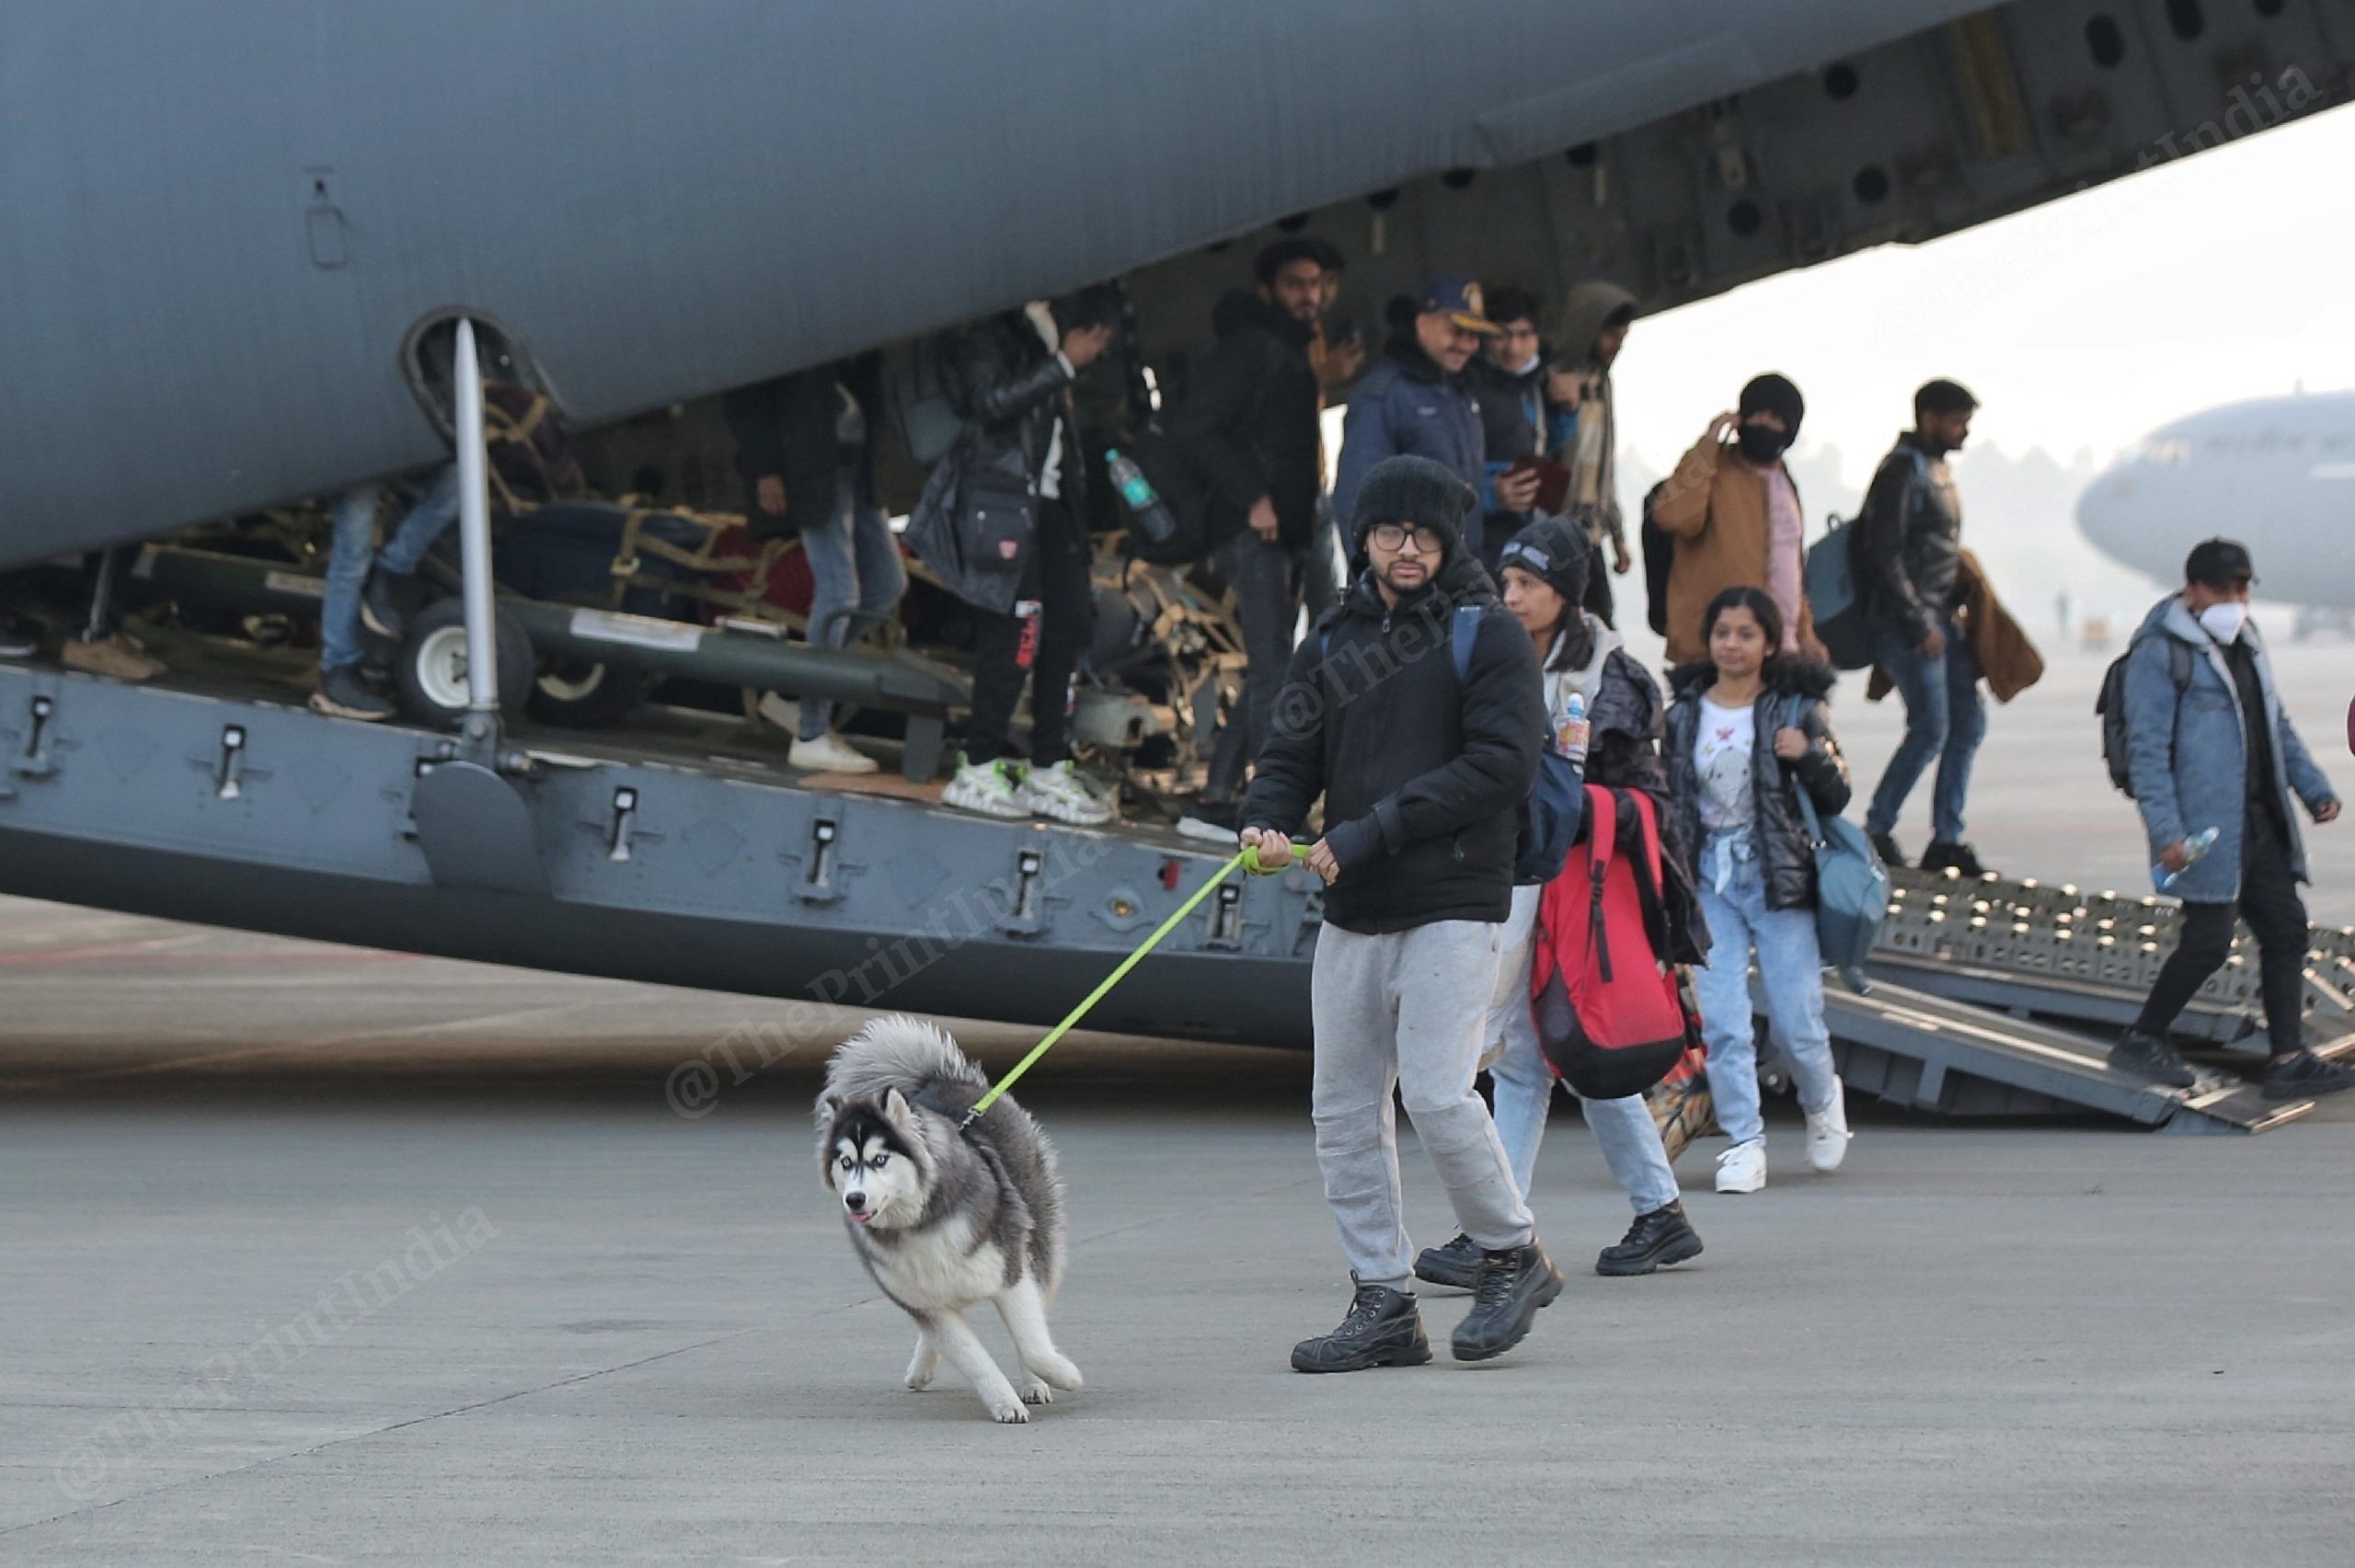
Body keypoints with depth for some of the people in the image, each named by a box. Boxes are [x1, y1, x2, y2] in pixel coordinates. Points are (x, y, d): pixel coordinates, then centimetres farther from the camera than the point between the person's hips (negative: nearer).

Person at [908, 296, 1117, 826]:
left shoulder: (1043, 349, 21)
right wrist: (1065, 363, -15)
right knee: (1018, 627, -13)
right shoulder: (987, 341, 0)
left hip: (1051, 504, 8)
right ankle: (980, 769, -8)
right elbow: (994, 401, -17)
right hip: (1001, 500, -8)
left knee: (1071, 623, 1)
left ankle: (1049, 770, 5)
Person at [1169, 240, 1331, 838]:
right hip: (1253, 535, -10)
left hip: (1284, 537, 10)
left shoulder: (1291, 357, 21)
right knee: (1273, 674, -14)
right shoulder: (1250, 348, -7)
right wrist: (1252, 497, -19)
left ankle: (1216, 801, 13)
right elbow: (1191, 428, -17)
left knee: (1267, 678, 10)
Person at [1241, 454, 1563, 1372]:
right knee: (1344, 1112, 4)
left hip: (1454, 906, -6)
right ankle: (1383, 1306, 11)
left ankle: (1513, 1255, 6)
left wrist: (1373, 830, -16)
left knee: (1435, 1091, -15)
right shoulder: (1331, 647, 14)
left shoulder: (1488, 636, -3)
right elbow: (1292, 755, 13)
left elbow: (1501, 763, -13)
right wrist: (1266, 822, -11)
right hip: (1352, 916, 6)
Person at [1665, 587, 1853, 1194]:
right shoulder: (1683, 712, 8)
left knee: (1797, 1023, -2)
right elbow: (1667, 797, 16)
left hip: (1779, 878, -2)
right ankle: (1744, 1143, -1)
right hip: (1709, 880, 2)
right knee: (1721, 1023, -9)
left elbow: (1835, 800, 2)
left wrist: (1813, 756, -16)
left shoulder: (1796, 707, 1)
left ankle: (1822, 1101, 29)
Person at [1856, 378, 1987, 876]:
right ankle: (1876, 831, 0)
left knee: (1969, 723, 7)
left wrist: (1959, 605, 15)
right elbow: (1885, 556, -18)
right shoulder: (1902, 471, -12)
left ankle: (1947, 840, 10)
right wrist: (1920, 625, -18)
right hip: (1908, 621, -10)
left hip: (1940, 620, 10)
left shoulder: (1938, 469, 17)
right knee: (1931, 728, -11)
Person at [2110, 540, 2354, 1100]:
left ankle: (2288, 1059, 8)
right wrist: (2166, 831, -20)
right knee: (2209, 940, -7)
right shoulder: (2161, 653, -10)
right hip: (2205, 830, -8)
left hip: (2260, 823, 8)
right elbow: (2147, 749, -14)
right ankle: (2141, 1041, 10)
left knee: (2286, 928, 4)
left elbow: (2276, 725, 28)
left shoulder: (2245, 644, 17)